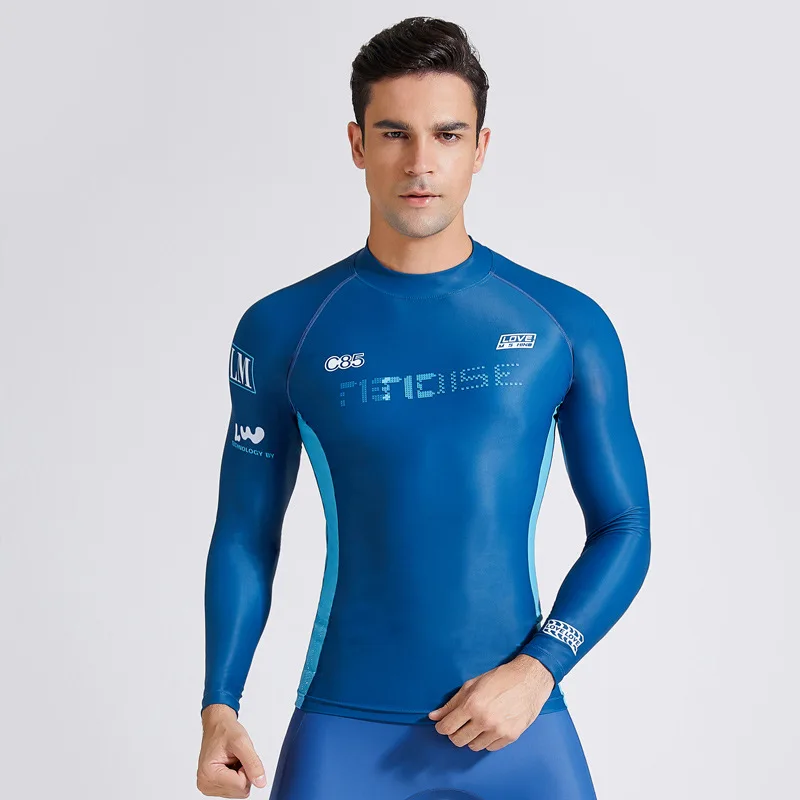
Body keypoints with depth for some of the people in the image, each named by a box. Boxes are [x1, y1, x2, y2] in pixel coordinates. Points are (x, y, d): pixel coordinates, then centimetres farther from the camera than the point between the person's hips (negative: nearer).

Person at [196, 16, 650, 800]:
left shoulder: (567, 324, 1)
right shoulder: (283, 329, 1)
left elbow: (624, 528, 4)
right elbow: (246, 533, 6)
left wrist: (537, 669, -8)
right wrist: (219, 705, -4)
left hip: (518, 725, 1)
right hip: (342, 728, 0)